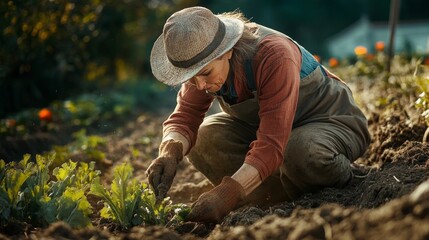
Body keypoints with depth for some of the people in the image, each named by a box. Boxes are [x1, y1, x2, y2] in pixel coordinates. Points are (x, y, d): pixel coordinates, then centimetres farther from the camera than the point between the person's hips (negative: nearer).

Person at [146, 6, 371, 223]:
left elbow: (272, 144, -42)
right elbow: (186, 116, -17)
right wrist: (169, 153, -40)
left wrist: (228, 193, -52)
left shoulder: (275, 56, -37)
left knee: (302, 153, -41)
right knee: (201, 139, -18)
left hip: (331, 121, -6)